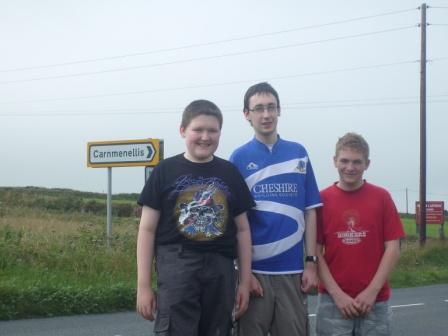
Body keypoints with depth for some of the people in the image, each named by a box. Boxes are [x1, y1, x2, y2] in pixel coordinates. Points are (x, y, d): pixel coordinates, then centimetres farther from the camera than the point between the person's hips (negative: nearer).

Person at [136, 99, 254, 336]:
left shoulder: (230, 173, 10)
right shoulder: (165, 171, 1)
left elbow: (242, 229, 13)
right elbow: (147, 229, 1)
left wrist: (245, 281, 8)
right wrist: (143, 285, -4)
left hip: (221, 269, 4)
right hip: (177, 265, -3)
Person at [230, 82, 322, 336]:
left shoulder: (298, 153, 7)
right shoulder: (239, 158, 0)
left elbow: (309, 212, 7)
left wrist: (311, 262, 1)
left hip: (293, 270, 2)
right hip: (255, 269, -2)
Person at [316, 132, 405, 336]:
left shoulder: (382, 197, 1)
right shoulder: (322, 199, -1)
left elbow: (392, 248, -1)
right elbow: (316, 251, -1)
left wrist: (372, 291, -8)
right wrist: (337, 294, -8)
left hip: (374, 301, 1)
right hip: (332, 300, 0)